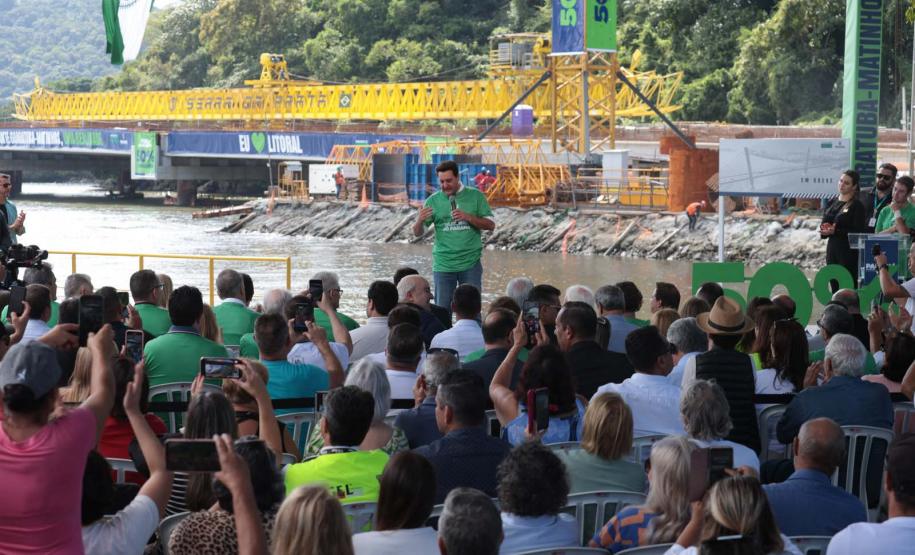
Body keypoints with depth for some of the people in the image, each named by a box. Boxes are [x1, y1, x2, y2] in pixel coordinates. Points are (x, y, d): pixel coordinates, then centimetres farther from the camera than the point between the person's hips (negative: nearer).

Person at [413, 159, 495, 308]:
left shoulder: (475, 196, 2)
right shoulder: (433, 200, 2)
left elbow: (490, 225, 2)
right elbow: (418, 233, 2)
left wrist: (468, 217, -15)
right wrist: (420, 220, -21)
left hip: (471, 264, 0)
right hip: (443, 266, 0)